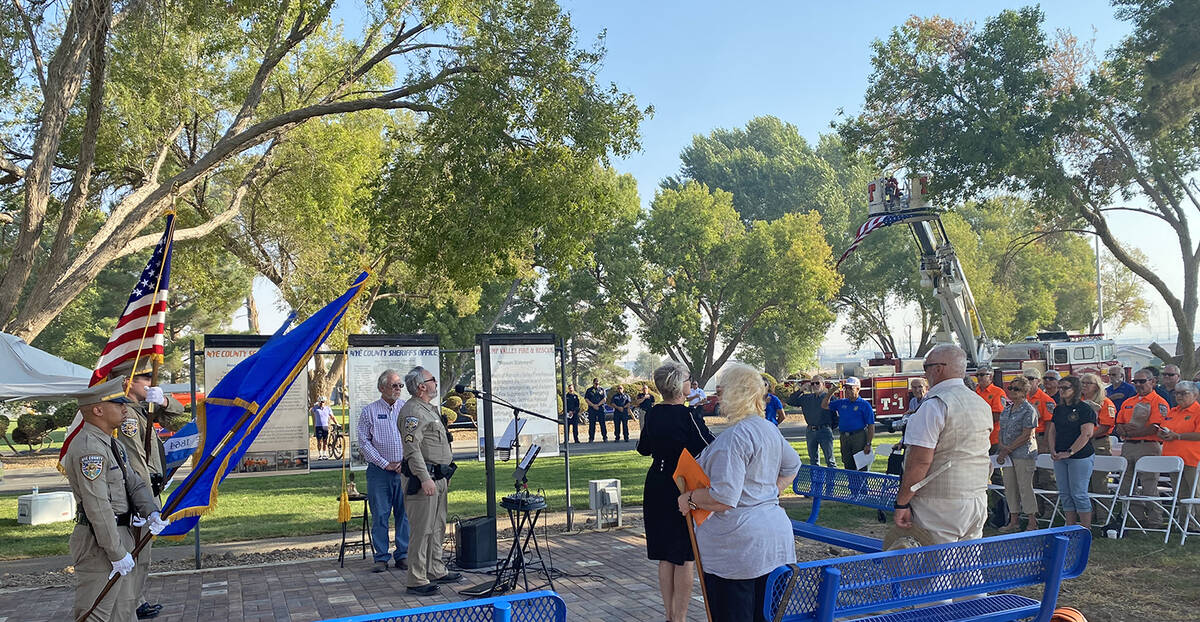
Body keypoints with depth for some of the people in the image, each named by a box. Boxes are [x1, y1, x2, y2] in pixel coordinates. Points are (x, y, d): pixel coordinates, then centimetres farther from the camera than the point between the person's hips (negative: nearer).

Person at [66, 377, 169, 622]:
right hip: (99, 543, -10)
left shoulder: (112, 444, 12)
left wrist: (152, 512, -7)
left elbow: (134, 482, 12)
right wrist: (117, 553, -22)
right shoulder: (88, 449, -21)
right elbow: (97, 507, -25)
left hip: (121, 535, 10)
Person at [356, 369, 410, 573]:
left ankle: (403, 555, 13)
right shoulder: (369, 411, 3)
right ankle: (381, 558, 10)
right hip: (379, 470, -2)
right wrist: (385, 464, -7)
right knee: (380, 515, 1)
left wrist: (405, 462, -3)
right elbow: (364, 443, -1)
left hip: (404, 470, 2)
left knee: (404, 514, 4)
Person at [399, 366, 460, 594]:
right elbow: (412, 448, -23)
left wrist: (445, 475, 27)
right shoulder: (412, 411, -14)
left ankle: (436, 571, 26)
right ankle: (416, 580, -3)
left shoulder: (431, 409, 19)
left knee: (437, 528, 16)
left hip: (438, 478, 11)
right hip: (424, 479, -10)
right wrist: (425, 478, -27)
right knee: (422, 530, -8)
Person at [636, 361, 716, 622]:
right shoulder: (688, 416, -17)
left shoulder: (651, 415, 3)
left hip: (656, 489, 6)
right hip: (685, 490, -6)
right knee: (685, 558, 4)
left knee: (665, 556, 14)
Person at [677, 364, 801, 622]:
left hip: (738, 547, -9)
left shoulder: (733, 438, -19)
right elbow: (792, 465, 28)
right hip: (774, 538, 9)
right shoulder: (771, 430, 11)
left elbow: (723, 498, -23)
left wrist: (690, 499, -8)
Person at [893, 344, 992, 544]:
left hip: (940, 506, -8)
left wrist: (901, 504, -15)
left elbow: (920, 461, -19)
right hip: (978, 499, 8)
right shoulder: (983, 405, 12)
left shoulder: (934, 406, -15)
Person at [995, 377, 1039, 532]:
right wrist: (1002, 446, -2)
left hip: (1024, 453, -7)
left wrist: (1008, 449, -13)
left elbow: (1026, 435, -14)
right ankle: (1014, 521, 16)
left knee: (1025, 487, -5)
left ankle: (1032, 523, 2)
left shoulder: (1028, 410, -9)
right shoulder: (1006, 409, 13)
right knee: (1009, 487, 8)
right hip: (1007, 454, 7)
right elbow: (1001, 430, 16)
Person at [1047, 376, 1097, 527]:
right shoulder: (1058, 409, 13)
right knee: (1064, 494, 9)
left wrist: (1069, 452, -17)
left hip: (1080, 457, -7)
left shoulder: (1085, 409, -8)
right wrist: (1054, 451, 1)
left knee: (1079, 494, -5)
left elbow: (1086, 434, -15)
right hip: (1060, 457, 7)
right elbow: (1052, 431, 16)